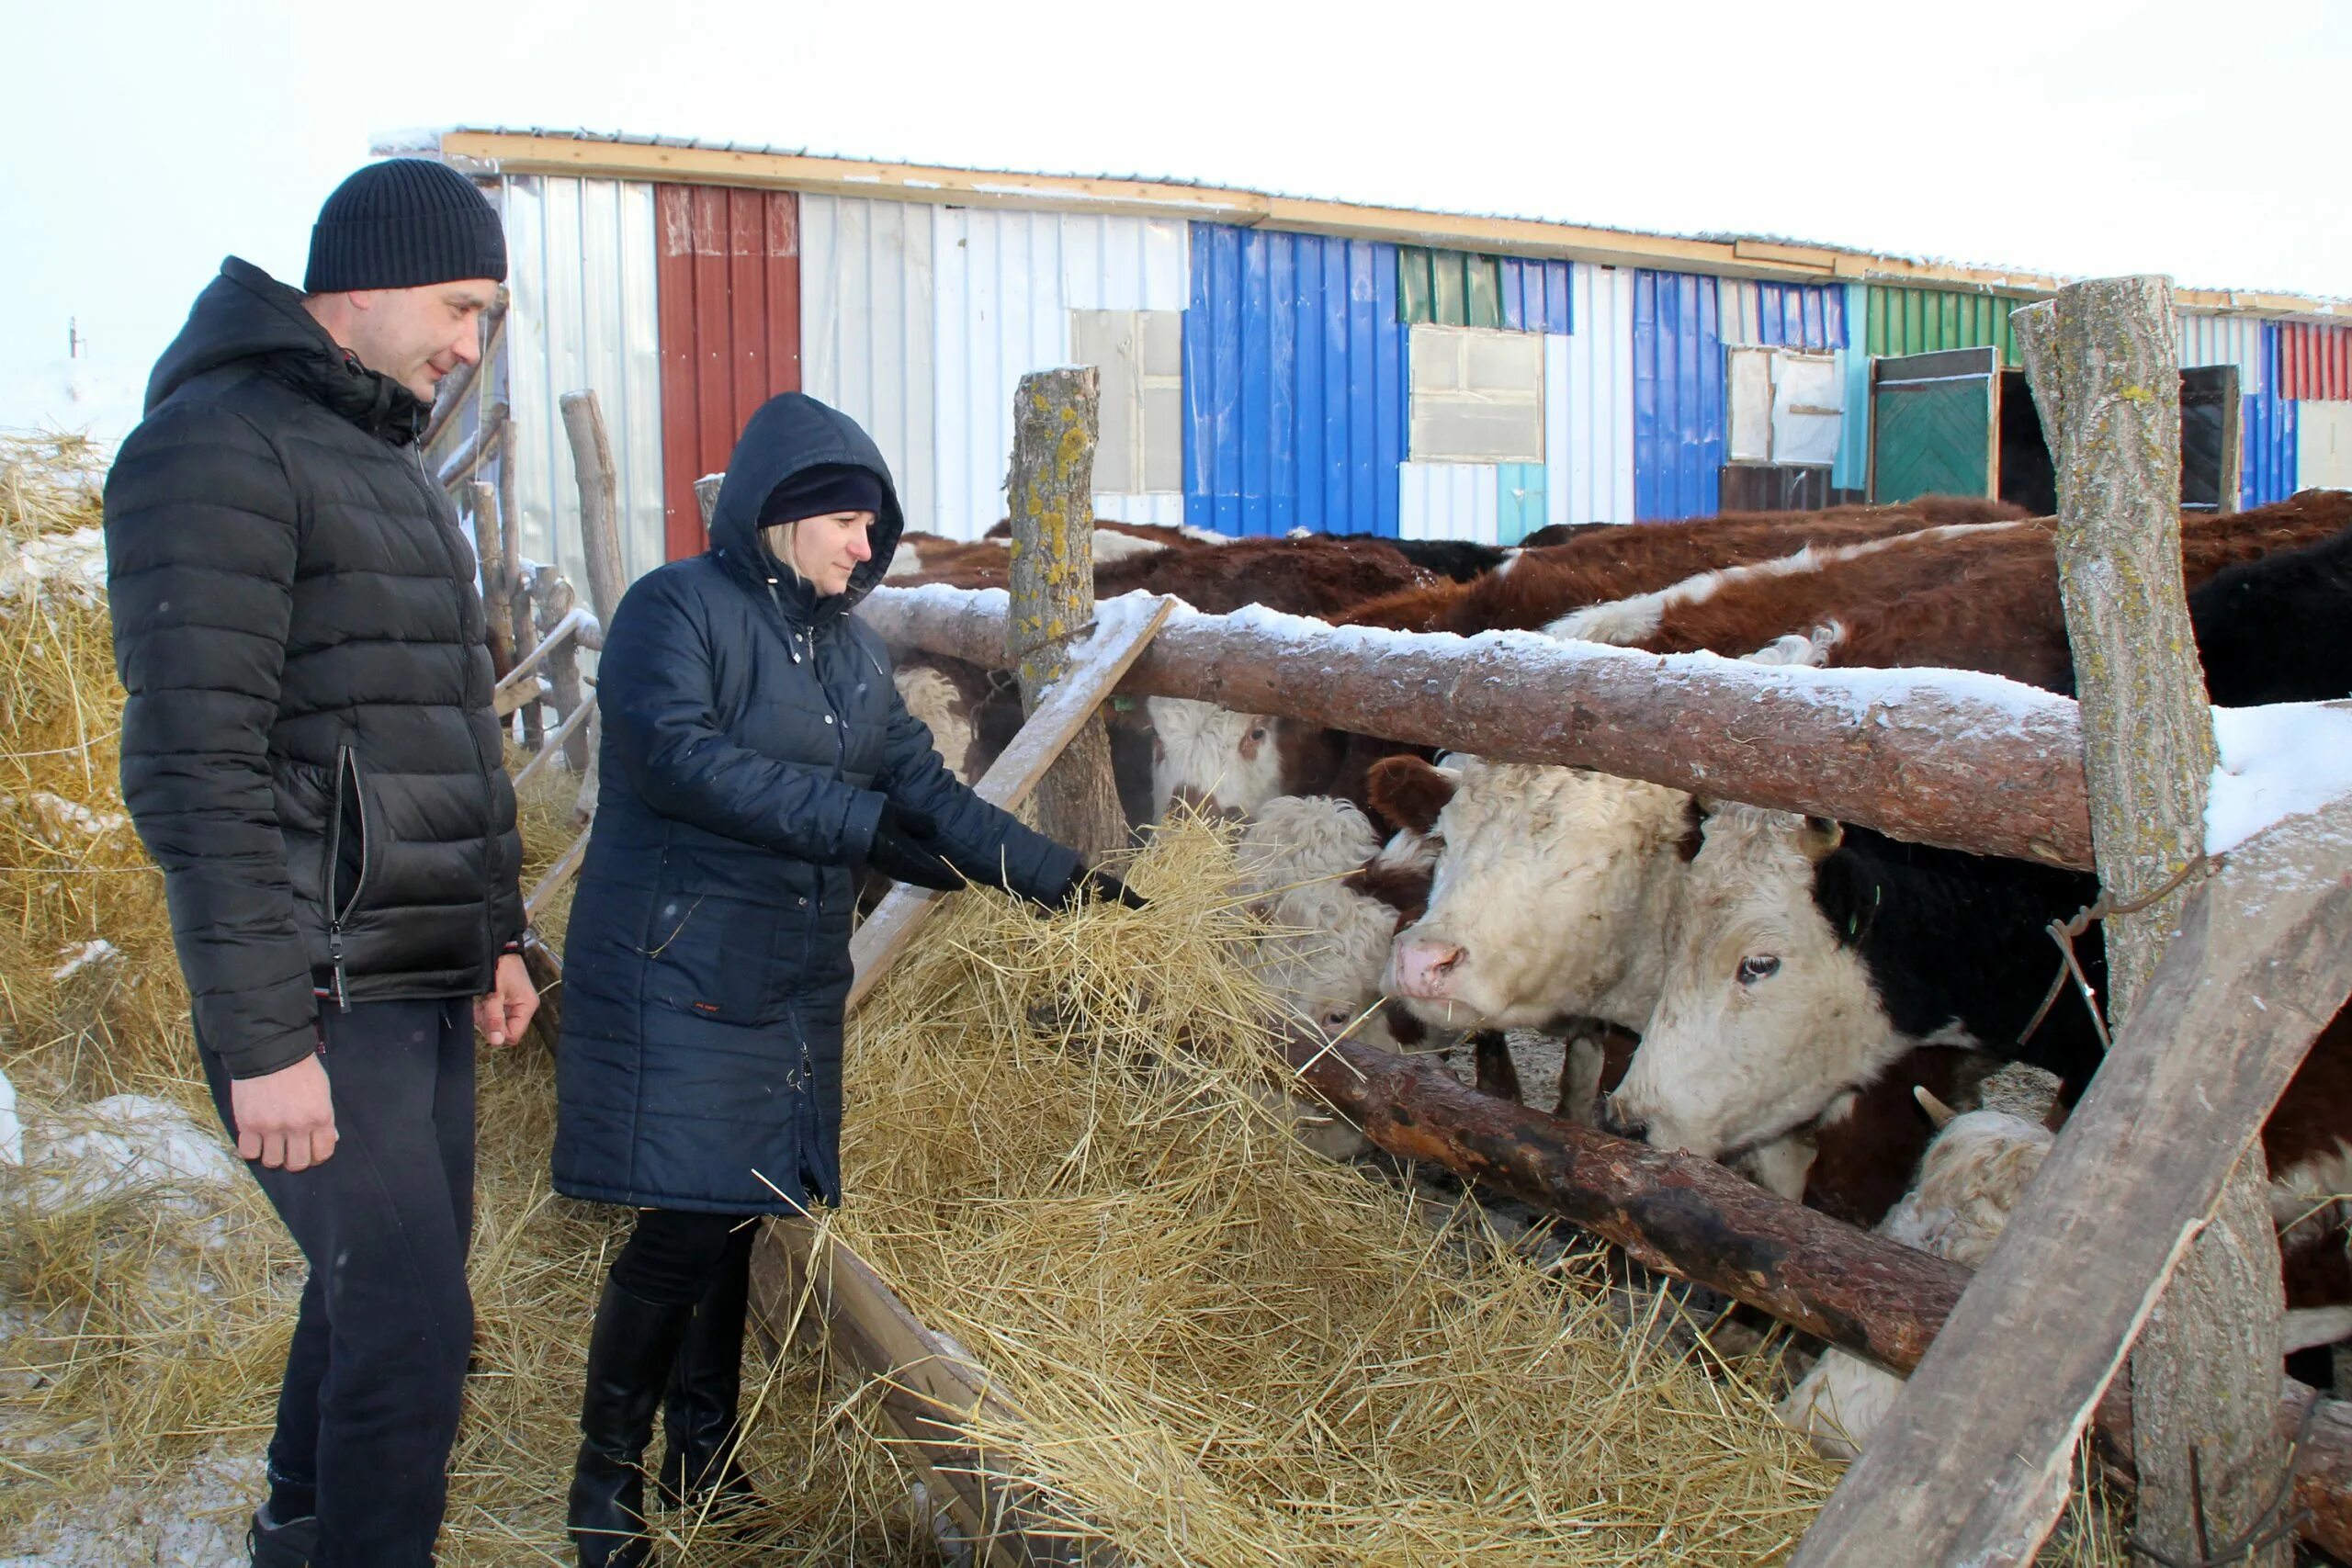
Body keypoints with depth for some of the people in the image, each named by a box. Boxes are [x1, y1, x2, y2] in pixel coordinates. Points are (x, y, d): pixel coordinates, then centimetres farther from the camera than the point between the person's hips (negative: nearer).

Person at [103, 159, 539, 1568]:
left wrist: (499, 931, 21)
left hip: (423, 979, 9)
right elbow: (194, 764, -19)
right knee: (411, 1327, -10)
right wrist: (263, 1038, -21)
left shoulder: (394, 469, 17)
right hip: (323, 996, -9)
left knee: (379, 1285, 19)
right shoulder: (219, 448, -12)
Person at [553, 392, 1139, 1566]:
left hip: (795, 984, 7)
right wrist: (858, 821, -27)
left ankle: (703, 1462, 26)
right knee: (683, 1228, -9)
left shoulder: (850, 646, 14)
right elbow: (674, 752, -24)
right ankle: (606, 1470, 11)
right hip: (676, 975, -7)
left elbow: (924, 788, 17)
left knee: (742, 1218, 10)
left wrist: (1056, 876, 10)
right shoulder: (677, 608, -9)